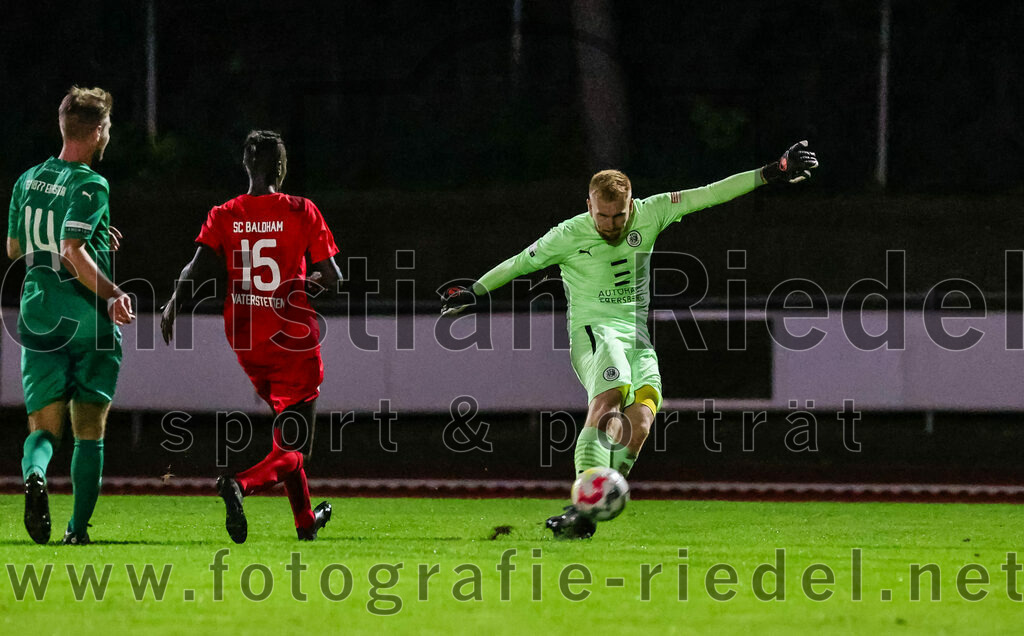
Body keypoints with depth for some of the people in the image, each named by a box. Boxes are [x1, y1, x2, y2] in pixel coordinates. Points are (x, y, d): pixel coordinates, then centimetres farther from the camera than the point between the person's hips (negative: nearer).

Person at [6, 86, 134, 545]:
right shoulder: (90, 186, -12)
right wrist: (113, 294, -25)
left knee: (44, 426, 5)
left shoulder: (29, 180, 10)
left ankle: (35, 474, -27)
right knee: (89, 431, 8)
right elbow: (72, 252, -24)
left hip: (38, 318, 4)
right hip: (89, 322, -4)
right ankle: (78, 528, 5)